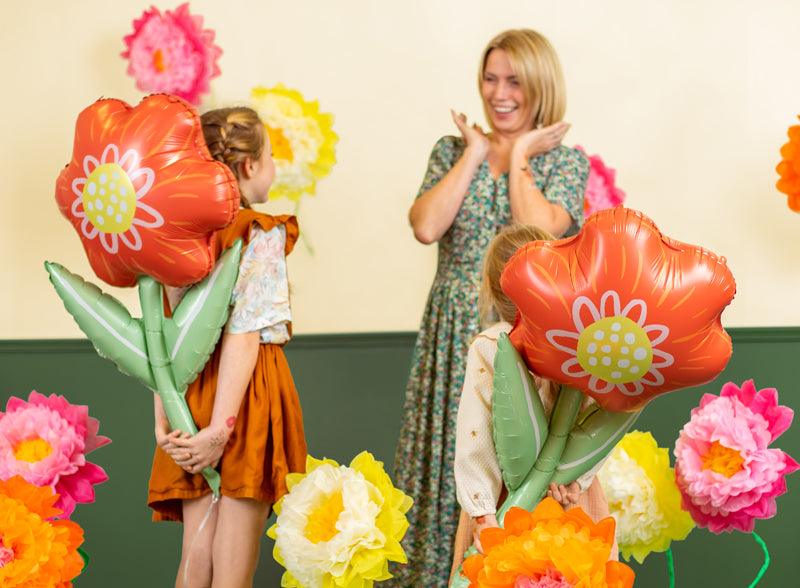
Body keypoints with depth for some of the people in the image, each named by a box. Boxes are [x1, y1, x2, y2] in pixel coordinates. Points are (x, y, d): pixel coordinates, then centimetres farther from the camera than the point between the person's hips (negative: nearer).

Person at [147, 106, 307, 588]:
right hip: (248, 392, -5)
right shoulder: (262, 235, -8)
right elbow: (244, 335, -16)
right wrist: (221, 427, -18)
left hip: (193, 393, 5)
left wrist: (163, 422, 1)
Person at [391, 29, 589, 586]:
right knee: (449, 463, 3)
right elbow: (426, 226, -10)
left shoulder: (566, 160, 2)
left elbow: (538, 232, -17)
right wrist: (476, 153, -3)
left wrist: (519, 155, -6)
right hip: (455, 333, 2)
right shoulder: (452, 150, 8)